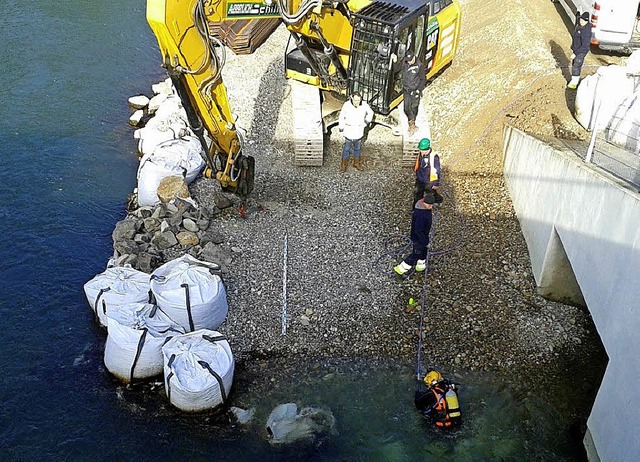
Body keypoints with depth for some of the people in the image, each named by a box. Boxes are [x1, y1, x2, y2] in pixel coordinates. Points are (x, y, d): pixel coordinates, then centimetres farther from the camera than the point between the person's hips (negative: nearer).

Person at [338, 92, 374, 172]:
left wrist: (366, 123, 12)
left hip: (359, 131, 3)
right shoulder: (347, 105, -17)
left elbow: (370, 113, 9)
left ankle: (356, 164, 32)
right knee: (347, 148, 6)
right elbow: (342, 116, -2)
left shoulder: (364, 105, -12)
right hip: (349, 131, -3)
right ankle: (343, 165, 18)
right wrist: (341, 127, 5)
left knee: (357, 148, 17)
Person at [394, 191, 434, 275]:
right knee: (416, 255, 7)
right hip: (418, 238, -9)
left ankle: (420, 266, 50)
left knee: (424, 250, 27)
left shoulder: (426, 207, -7)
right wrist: (426, 242, -23)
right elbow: (418, 231, -31)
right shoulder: (420, 215, -37)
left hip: (423, 235, 9)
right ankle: (400, 269, 22)